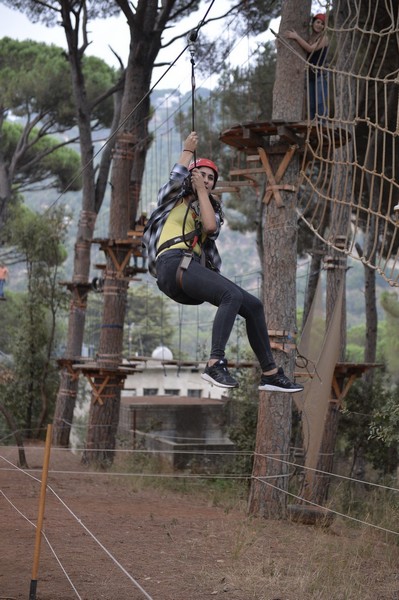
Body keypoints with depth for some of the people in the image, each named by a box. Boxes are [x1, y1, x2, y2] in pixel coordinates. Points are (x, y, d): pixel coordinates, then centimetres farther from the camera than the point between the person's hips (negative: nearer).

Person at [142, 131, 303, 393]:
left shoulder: (211, 209, 28)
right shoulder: (173, 199, 17)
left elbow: (211, 227, 3)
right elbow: (176, 178, -8)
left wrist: (202, 192, 9)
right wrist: (188, 150, 4)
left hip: (195, 268, 7)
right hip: (172, 263, -7)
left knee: (254, 306, -4)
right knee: (233, 295, -32)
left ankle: (271, 374, 0)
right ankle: (215, 364, -41)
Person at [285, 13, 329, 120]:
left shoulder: (324, 38, -4)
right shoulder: (310, 38, 14)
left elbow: (310, 49, -15)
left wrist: (296, 37, -13)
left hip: (320, 75, -7)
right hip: (310, 76, 7)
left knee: (321, 104, -13)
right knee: (311, 105, 6)